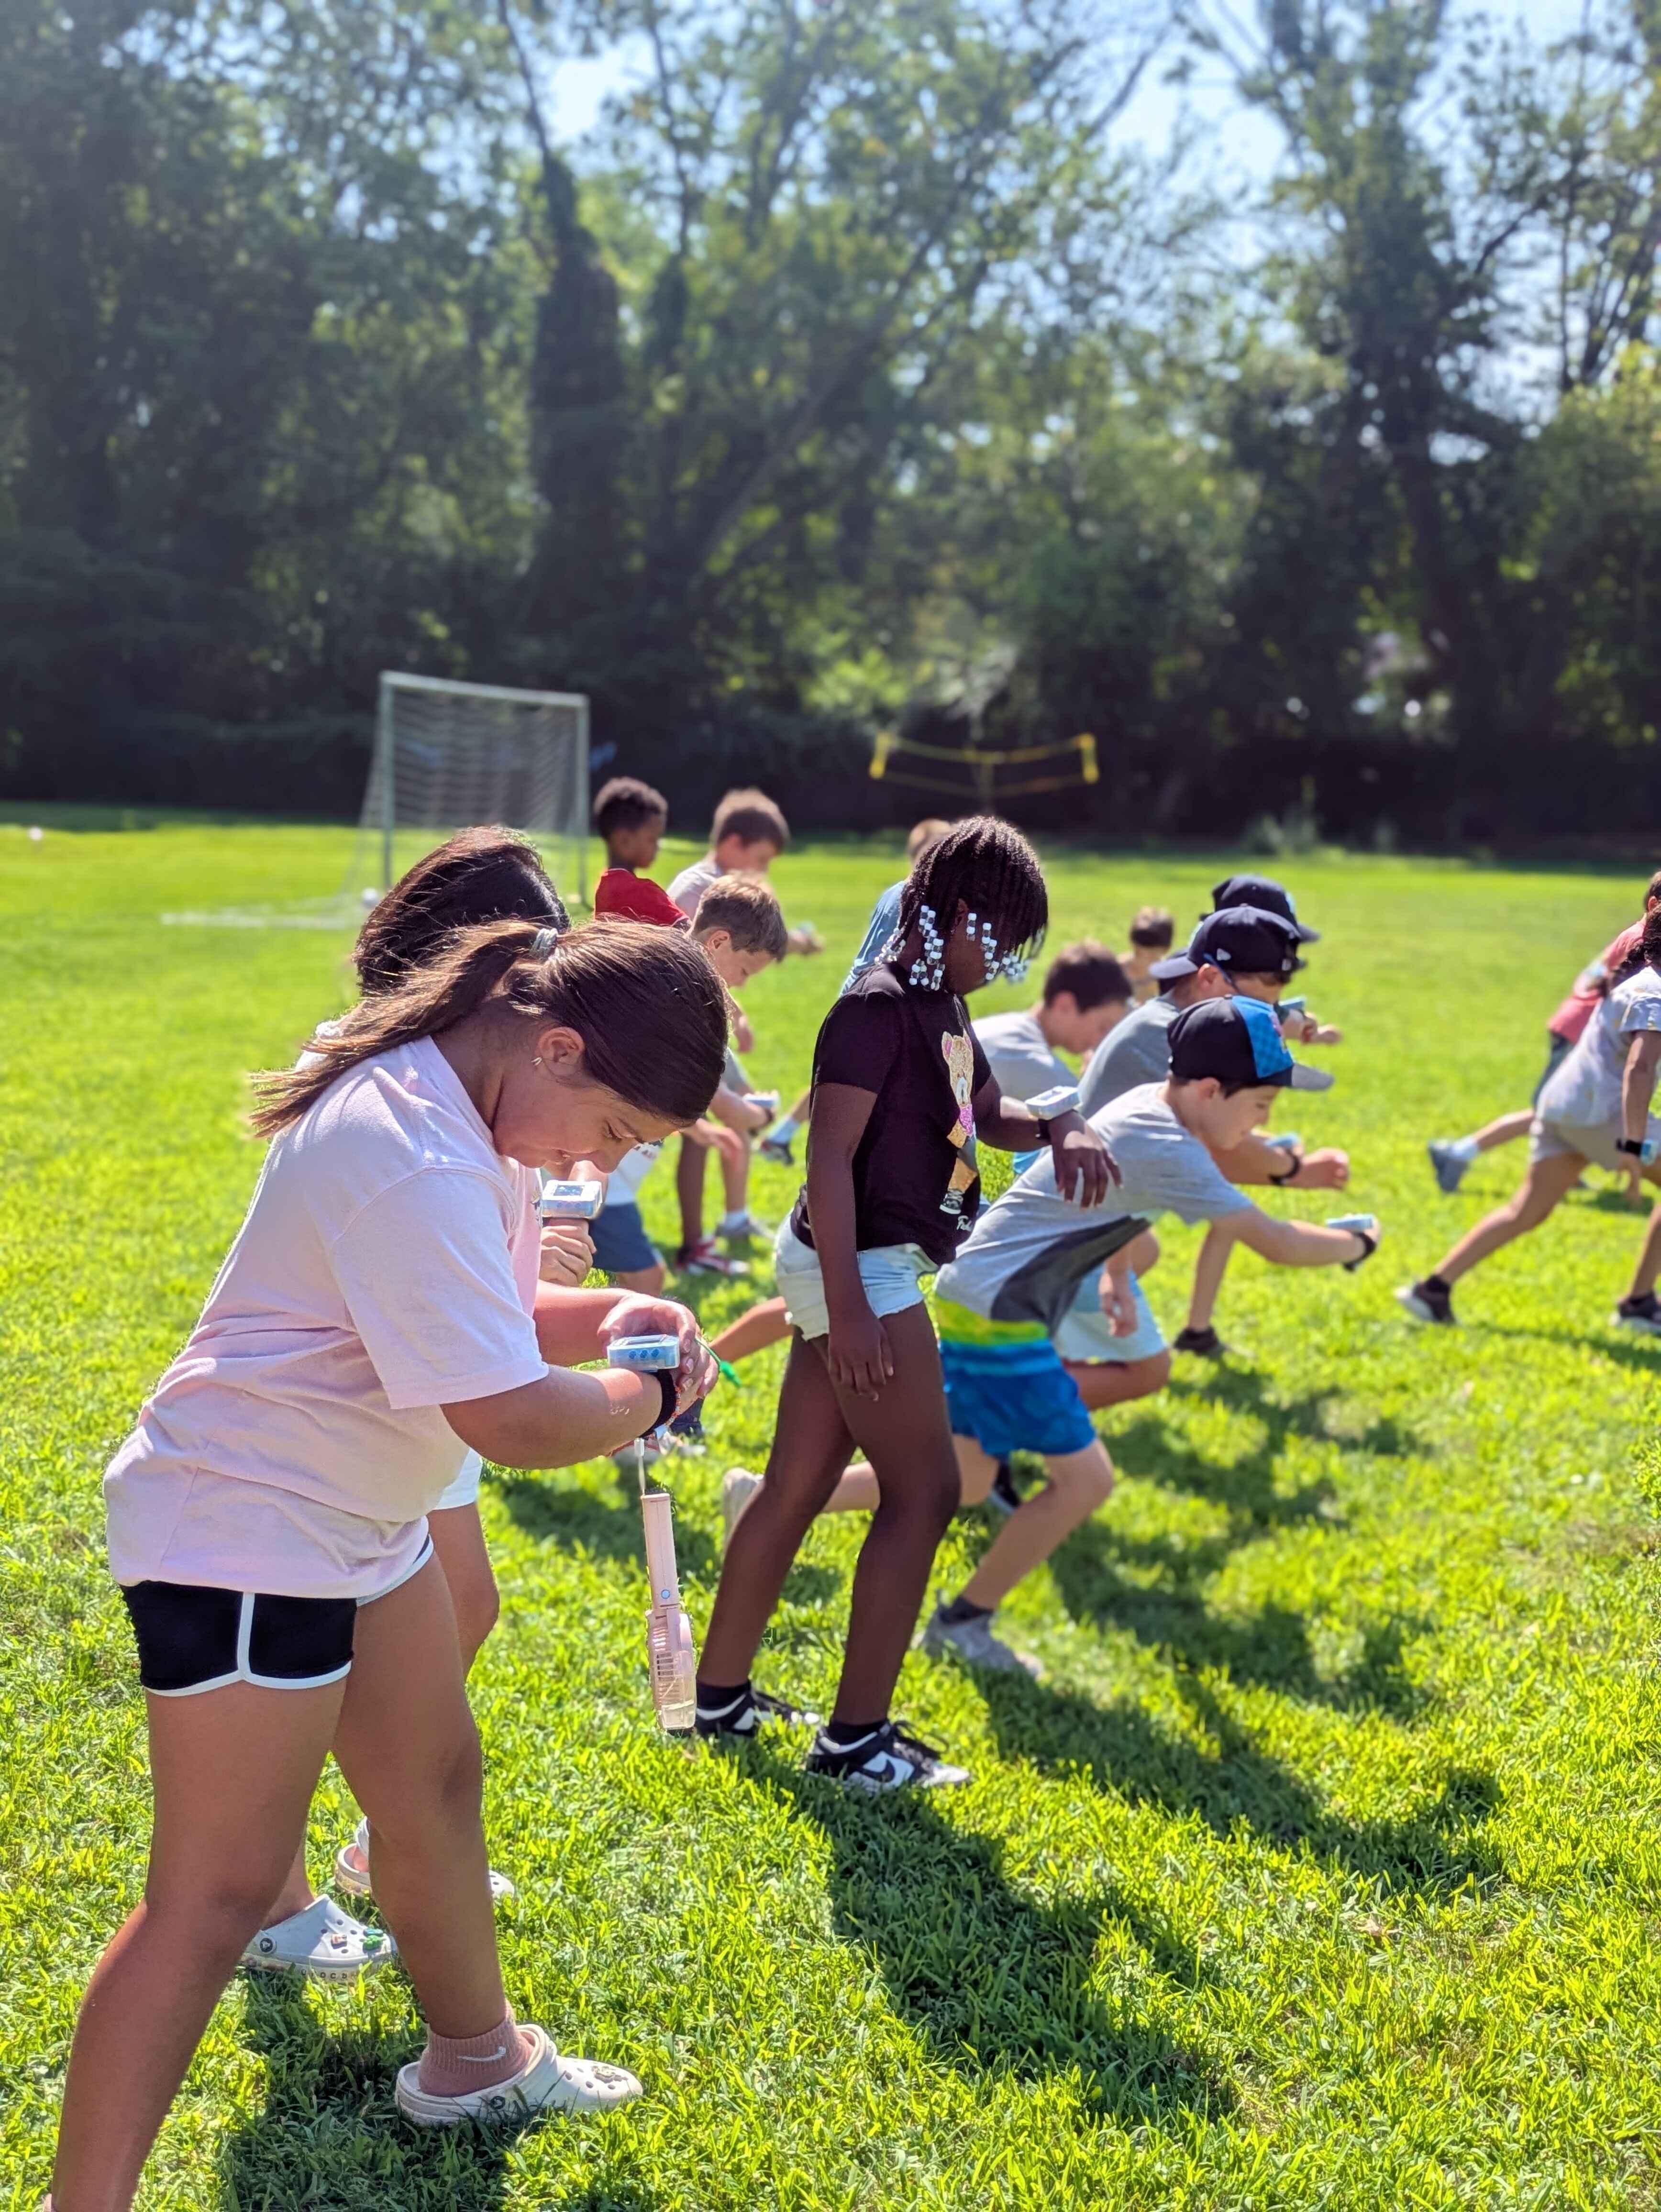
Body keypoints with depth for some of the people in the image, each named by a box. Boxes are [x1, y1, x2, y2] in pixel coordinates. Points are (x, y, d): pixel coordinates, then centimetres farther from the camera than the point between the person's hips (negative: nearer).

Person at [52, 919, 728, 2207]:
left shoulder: (464, 1111, 3)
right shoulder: (417, 1164, -30)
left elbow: (474, 1323, 16)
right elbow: (516, 1422, -32)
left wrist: (603, 1319, -2)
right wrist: (651, 1393, -13)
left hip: (361, 1520, 10)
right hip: (247, 1538, -10)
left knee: (434, 1781, 22)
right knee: (222, 1889, -7)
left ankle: (476, 2058, 41)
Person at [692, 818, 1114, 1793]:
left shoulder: (943, 1007, 13)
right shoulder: (878, 1006, -17)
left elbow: (988, 1113, 25)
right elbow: (830, 1153, -22)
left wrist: (1061, 1127, 2)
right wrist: (846, 1306, -27)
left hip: (879, 1267, 10)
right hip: (858, 1268, -10)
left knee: (799, 1486, 14)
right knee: (925, 1491, -5)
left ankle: (721, 1696, 25)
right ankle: (856, 1738, 2)